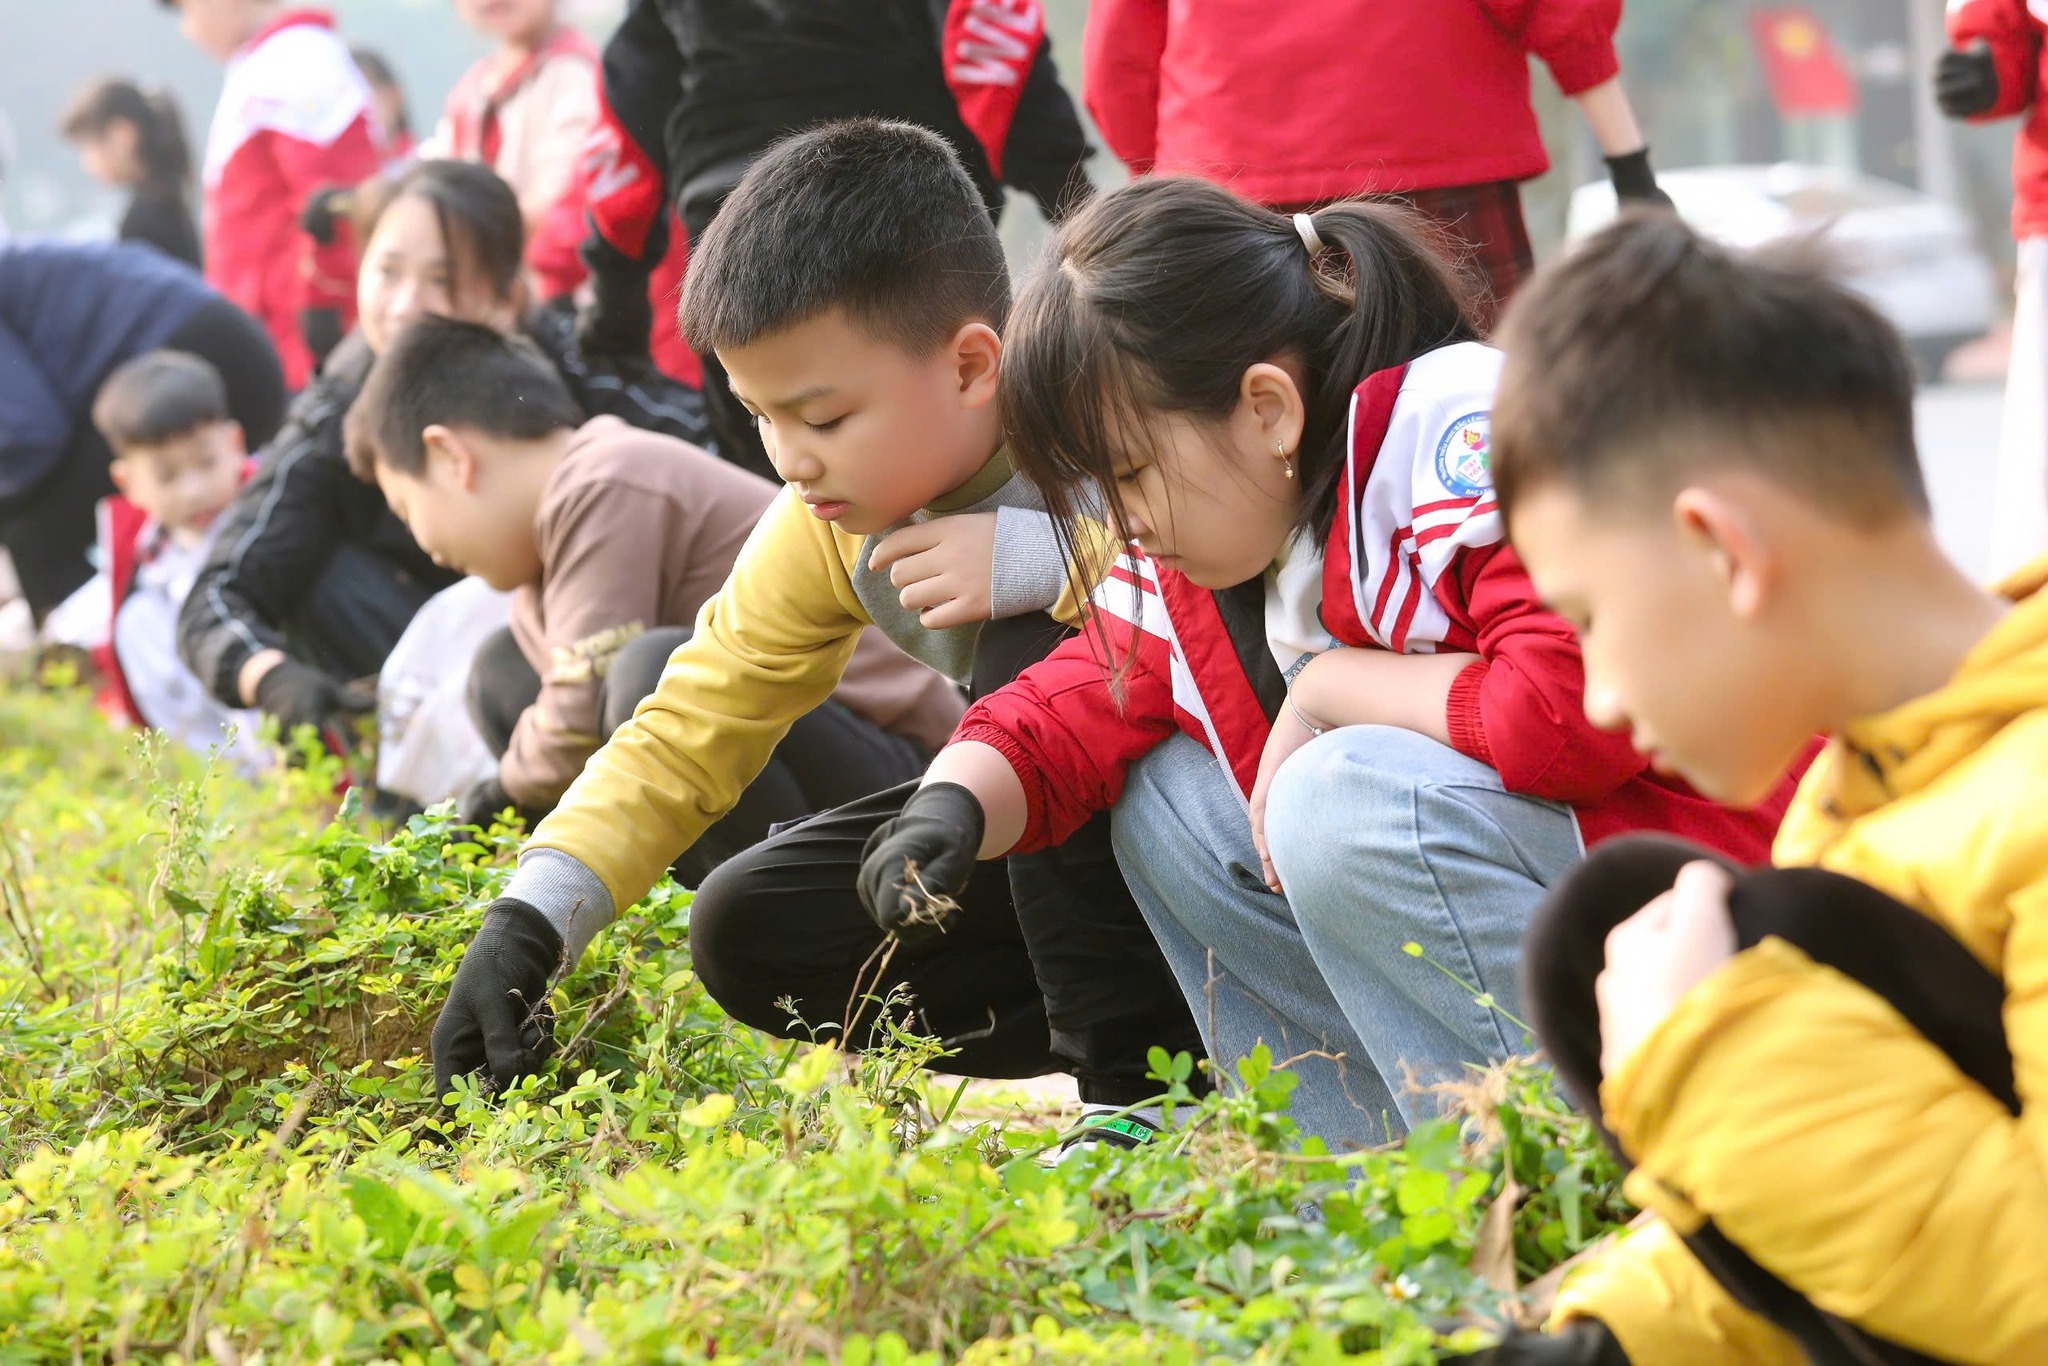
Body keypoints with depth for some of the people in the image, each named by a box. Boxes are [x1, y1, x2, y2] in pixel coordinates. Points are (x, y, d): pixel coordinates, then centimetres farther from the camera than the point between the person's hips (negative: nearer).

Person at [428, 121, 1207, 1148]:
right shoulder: (824, 526, -5)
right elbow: (687, 737, -1)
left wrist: (1037, 556, -41)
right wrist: (530, 918, -15)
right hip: (1054, 843, 7)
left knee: (1031, 647, -31)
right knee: (748, 935, -4)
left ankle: (1133, 1077, -21)